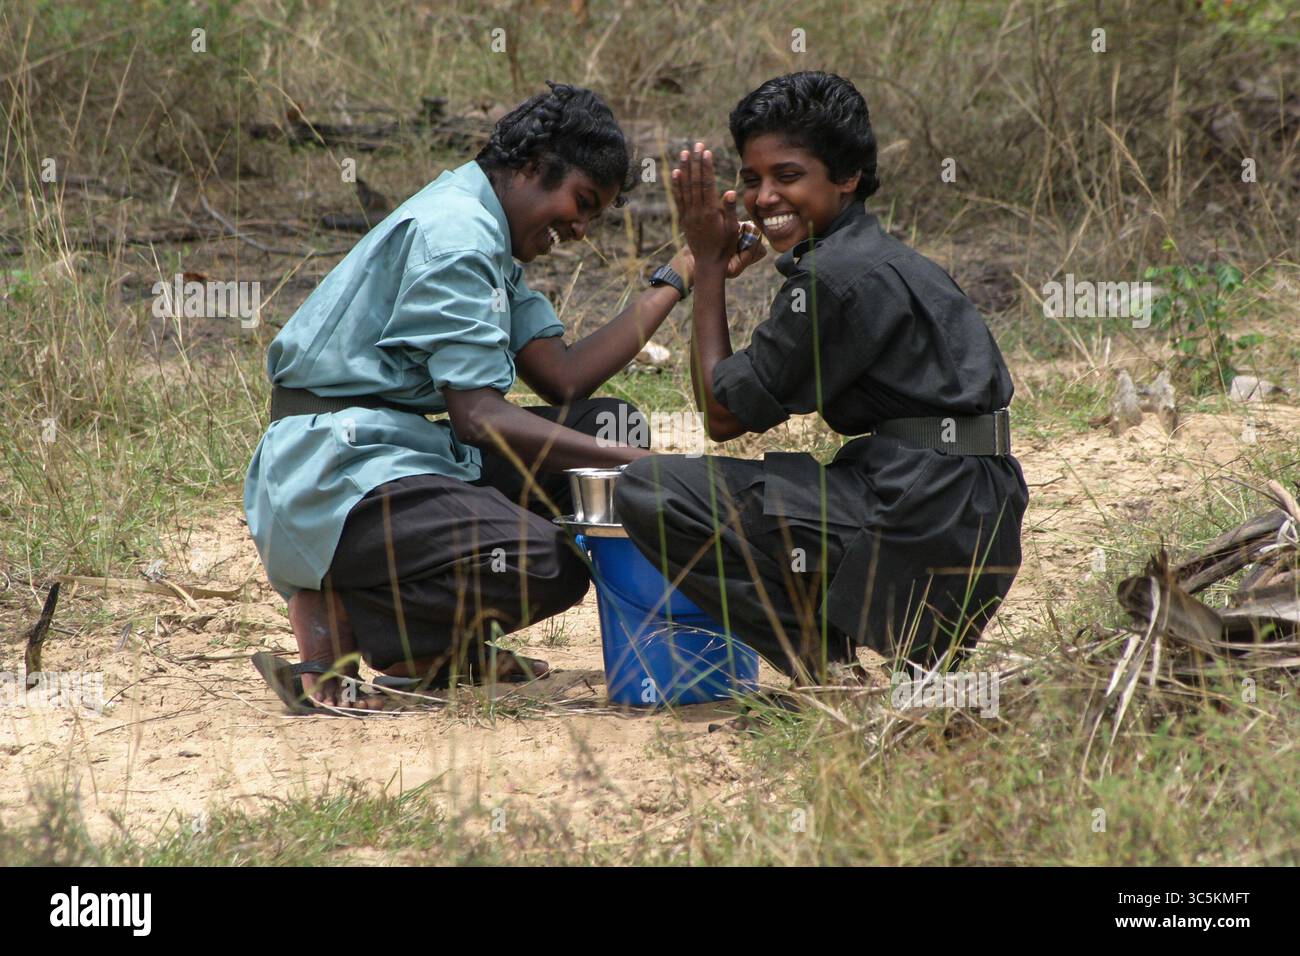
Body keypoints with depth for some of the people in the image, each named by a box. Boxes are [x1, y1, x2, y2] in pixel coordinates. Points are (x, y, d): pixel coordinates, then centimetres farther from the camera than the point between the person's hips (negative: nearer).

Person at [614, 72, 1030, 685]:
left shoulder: (840, 276, -12)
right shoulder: (881, 258, 19)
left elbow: (722, 413, -3)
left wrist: (708, 262, 2)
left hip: (923, 526, -10)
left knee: (649, 491, -9)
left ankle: (828, 667, -7)